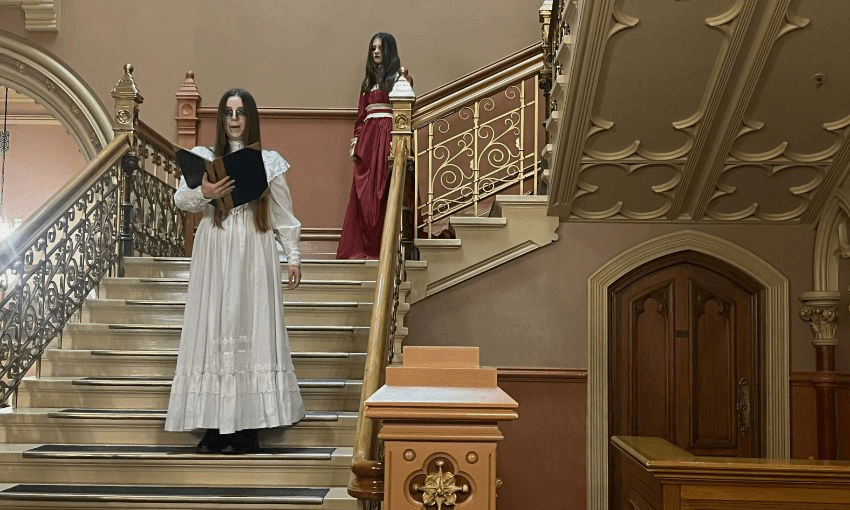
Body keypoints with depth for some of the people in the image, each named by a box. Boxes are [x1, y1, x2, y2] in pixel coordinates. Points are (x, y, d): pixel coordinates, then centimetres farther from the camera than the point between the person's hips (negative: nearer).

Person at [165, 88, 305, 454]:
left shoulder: (268, 161, 6)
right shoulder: (203, 158, 7)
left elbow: (284, 215, 8)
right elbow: (179, 199, 2)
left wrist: (293, 256, 4)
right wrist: (204, 194, -19)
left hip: (254, 254, -1)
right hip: (214, 254, 1)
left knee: (251, 329, -1)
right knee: (213, 329, 1)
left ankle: (248, 424, 5)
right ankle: (216, 424, 7)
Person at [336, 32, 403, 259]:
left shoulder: (399, 77, 4)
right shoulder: (368, 81, 21)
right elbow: (361, 115, 19)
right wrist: (355, 143, 10)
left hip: (388, 134, -6)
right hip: (368, 136, 6)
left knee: (384, 189, -8)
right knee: (363, 192, 1)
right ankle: (363, 247, 5)